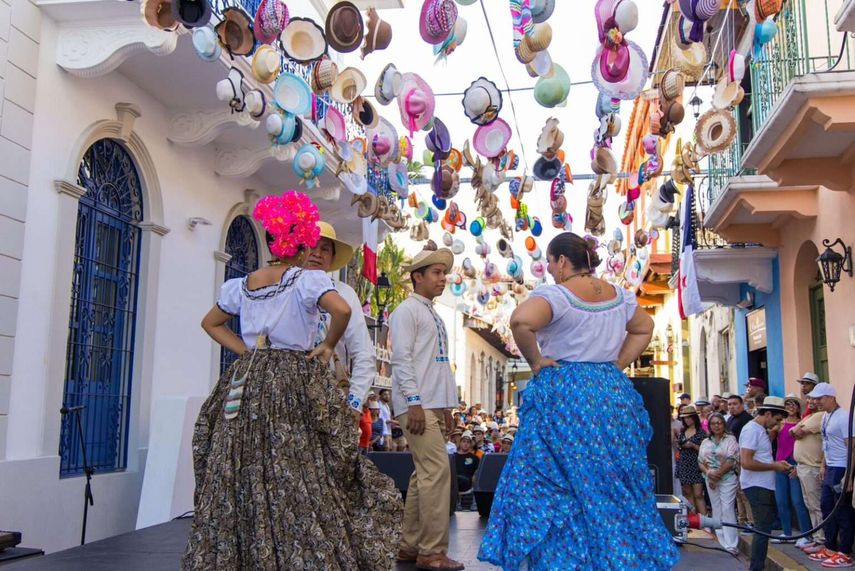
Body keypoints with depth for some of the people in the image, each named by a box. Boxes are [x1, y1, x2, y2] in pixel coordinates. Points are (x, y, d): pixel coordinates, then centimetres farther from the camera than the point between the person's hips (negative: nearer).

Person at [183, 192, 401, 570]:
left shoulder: (241, 285, 10)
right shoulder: (308, 279, -7)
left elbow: (211, 323, 23)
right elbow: (342, 310, -23)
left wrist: (246, 351, 14)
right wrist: (328, 346, -7)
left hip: (248, 385, 5)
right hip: (295, 385, -5)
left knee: (244, 482, 10)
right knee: (300, 483, -2)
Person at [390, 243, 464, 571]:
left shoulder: (433, 315, 22)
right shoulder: (407, 311, -5)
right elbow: (401, 359, -14)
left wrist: (445, 407, 19)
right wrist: (414, 402, -21)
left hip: (434, 404, 9)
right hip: (417, 405, -9)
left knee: (424, 473, 10)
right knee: (437, 471, -12)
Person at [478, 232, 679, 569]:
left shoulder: (556, 295, -12)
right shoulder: (619, 295, 9)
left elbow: (521, 321, -30)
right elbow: (644, 329, 23)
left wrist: (535, 361, -15)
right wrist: (618, 364, 16)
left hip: (562, 395, -6)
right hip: (613, 393, 7)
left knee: (558, 488, 1)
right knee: (615, 486, 15)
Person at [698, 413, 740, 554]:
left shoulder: (730, 439, -2)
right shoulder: (705, 442, 13)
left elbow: (731, 461, -10)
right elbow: (700, 462, 10)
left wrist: (717, 475, -12)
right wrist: (708, 473, -10)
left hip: (727, 479, -5)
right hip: (711, 480, 5)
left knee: (727, 510, -10)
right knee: (717, 510, 8)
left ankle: (731, 545, -10)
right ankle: (721, 541, 15)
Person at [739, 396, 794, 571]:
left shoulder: (761, 430, 15)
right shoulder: (751, 430, -17)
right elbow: (746, 462, -25)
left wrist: (777, 464, 7)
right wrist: (774, 467, -16)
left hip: (765, 485, 10)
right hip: (757, 486, -10)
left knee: (764, 527, 18)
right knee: (763, 529, -7)